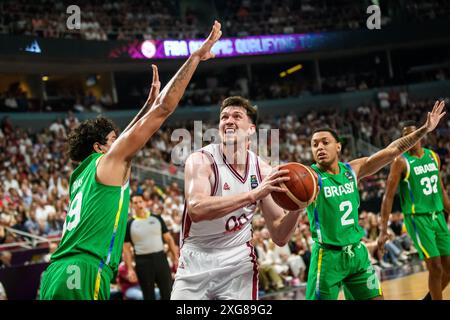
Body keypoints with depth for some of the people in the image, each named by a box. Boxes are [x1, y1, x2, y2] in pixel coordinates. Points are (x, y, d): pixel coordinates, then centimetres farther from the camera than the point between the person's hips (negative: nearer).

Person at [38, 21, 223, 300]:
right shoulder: (108, 161, 4)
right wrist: (196, 57, 7)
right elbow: (164, 110, 2)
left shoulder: (81, 175, 24)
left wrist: (150, 101, 44)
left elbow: (127, 135, 39)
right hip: (83, 276, -9)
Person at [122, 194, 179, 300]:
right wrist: (130, 269, -7)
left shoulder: (157, 219, 6)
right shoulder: (129, 225, 2)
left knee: (168, 292, 2)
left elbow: (168, 238, 8)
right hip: (142, 262, -1)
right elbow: (126, 248, 1)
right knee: (148, 295, 7)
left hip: (160, 258, 1)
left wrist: (176, 257, 0)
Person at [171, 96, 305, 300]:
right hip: (195, 264, -2)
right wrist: (252, 194, -40)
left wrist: (297, 209, -21)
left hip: (238, 265, 2)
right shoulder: (201, 160, -14)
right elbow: (196, 209, -34)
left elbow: (279, 237, -1)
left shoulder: (263, 170, -4)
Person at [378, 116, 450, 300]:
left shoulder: (433, 157, 9)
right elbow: (389, 196, -11)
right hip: (418, 218, -6)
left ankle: (429, 298, 28)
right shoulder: (401, 161, -9)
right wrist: (383, 230, -16)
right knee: (435, 267, -9)